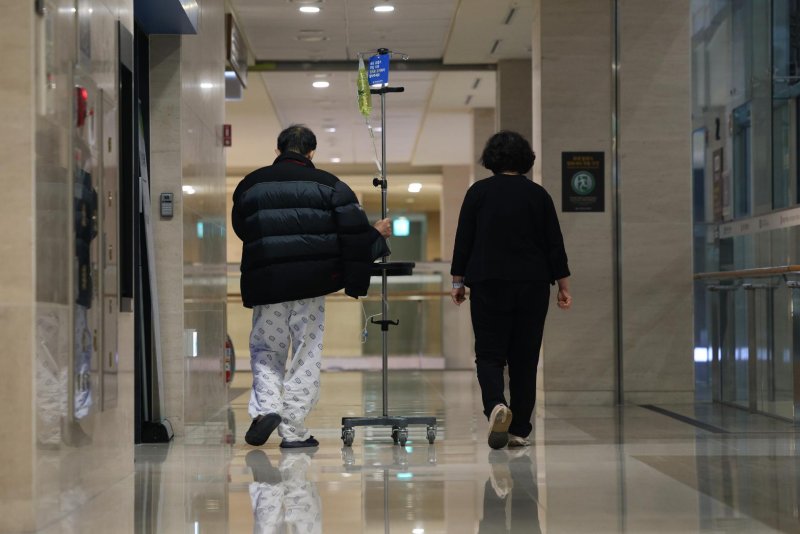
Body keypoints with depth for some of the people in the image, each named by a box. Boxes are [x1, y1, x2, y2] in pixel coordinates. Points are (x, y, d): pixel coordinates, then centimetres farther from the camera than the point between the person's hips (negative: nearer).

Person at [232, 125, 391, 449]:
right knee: (306, 355, 6)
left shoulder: (250, 184, 7)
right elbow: (354, 232, -6)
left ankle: (265, 407, -6)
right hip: (310, 286, -2)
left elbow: (241, 229, 18)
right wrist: (376, 235, 14)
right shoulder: (327, 184, -1)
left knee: (266, 351, 16)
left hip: (264, 284, 2)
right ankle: (293, 430, 5)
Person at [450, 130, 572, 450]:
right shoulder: (538, 195, 3)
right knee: (525, 358, 8)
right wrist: (563, 286, 6)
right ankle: (520, 431, 9)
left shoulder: (478, 192, 0)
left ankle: (495, 405, -24)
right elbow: (555, 244, 2)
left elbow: (463, 240, 0)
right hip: (533, 286, 2)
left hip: (489, 285, -1)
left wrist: (458, 281, 7)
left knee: (489, 353, 4)